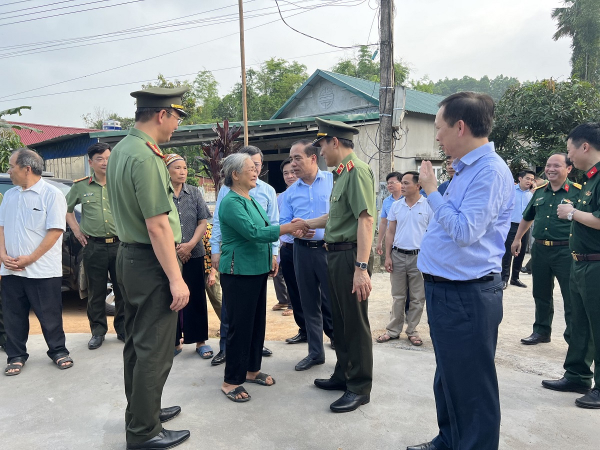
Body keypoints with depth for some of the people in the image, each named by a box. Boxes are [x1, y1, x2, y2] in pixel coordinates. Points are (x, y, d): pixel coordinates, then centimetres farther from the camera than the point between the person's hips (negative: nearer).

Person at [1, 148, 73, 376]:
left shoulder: (51, 194, -8)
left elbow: (55, 231, -14)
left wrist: (30, 259, -16)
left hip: (42, 270, -5)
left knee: (49, 315, 4)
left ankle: (58, 351, 20)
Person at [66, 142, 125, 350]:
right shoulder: (80, 186, 4)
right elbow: (66, 208, 19)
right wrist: (76, 229, 10)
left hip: (120, 244, 0)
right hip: (94, 246, 0)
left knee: (122, 290, 6)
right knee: (96, 292, 7)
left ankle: (123, 329, 20)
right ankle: (98, 331, 21)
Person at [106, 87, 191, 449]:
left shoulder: (120, 150, 11)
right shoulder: (146, 158, -21)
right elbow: (157, 225, -23)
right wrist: (176, 279, -21)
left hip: (129, 256, 10)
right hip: (152, 262, -10)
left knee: (138, 343, 19)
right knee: (155, 350, 1)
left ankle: (142, 410, 35)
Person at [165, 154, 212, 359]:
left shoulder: (194, 193, 4)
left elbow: (203, 222, 1)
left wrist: (191, 244, -11)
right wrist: (173, 248, -9)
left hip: (194, 254, 2)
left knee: (196, 298, 6)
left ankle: (200, 341, 17)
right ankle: (175, 341, 20)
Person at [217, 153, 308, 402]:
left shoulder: (251, 199, 12)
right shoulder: (231, 202, -16)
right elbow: (252, 232, -25)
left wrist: (270, 258, 14)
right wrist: (289, 227, -24)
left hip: (257, 269, 9)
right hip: (239, 271, -9)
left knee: (257, 321, 15)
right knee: (240, 325, -2)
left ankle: (252, 370, 29)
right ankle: (231, 381, 11)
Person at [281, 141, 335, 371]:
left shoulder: (333, 181, -3)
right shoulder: (290, 192, 11)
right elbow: (283, 223, 8)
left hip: (329, 248, -4)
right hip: (302, 250, 5)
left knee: (332, 301, -3)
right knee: (309, 303, 12)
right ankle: (315, 352, 26)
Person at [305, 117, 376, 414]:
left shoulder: (357, 170, -15)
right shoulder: (341, 173, 14)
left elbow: (365, 219, -23)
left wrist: (361, 267, -27)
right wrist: (307, 224, 31)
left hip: (351, 255, -10)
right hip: (335, 255, 10)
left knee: (355, 323, 1)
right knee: (340, 320, 18)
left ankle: (360, 388, 15)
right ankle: (343, 375, 34)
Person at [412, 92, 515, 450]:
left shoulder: (490, 171, -17)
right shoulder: (466, 168, 13)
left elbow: (466, 230, -24)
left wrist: (432, 191, -15)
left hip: (466, 296, -10)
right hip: (446, 290, 10)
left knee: (471, 387, 4)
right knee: (448, 379, 23)